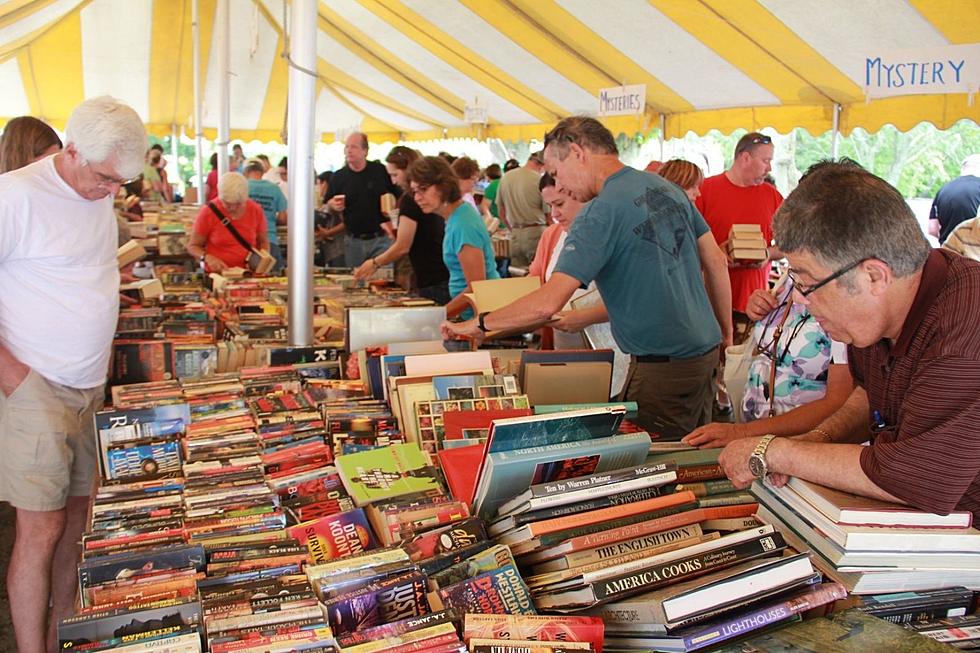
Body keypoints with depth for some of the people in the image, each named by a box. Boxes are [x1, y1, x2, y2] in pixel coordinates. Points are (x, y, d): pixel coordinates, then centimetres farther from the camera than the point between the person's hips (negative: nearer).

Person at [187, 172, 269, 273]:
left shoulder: (255, 210, 0)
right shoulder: (208, 212, -6)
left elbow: (263, 242, 15)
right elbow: (193, 246, 3)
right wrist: (207, 257, -16)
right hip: (216, 274, -2)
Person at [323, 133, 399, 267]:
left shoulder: (381, 171, -1)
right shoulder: (338, 177, 5)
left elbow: (399, 197, 8)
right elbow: (329, 208, 11)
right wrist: (333, 206, -11)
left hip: (381, 239, -2)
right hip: (353, 241, 2)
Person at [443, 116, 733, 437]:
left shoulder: (601, 212, -19)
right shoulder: (666, 188, 6)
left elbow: (548, 303, -25)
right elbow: (716, 261, 12)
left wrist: (478, 324, -13)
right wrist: (726, 330, 22)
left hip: (664, 365, -8)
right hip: (706, 350, 9)